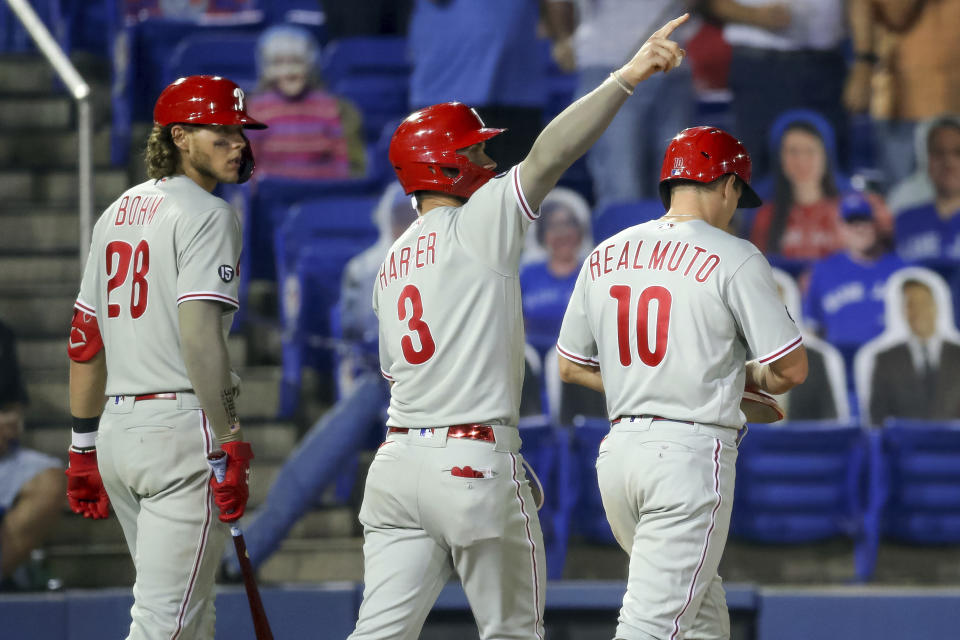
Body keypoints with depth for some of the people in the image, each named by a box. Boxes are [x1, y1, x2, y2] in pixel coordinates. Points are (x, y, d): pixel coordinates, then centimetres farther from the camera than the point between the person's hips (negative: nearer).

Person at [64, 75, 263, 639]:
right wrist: (230, 445, -19)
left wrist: (84, 445, 22)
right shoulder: (207, 214, -7)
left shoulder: (116, 213, 18)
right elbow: (199, 336, -19)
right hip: (182, 426, -9)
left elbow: (85, 339, 19)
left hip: (117, 427, 9)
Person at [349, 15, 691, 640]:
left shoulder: (391, 263, 17)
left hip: (396, 462, 7)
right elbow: (548, 155, -17)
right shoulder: (476, 225, -5)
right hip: (476, 464, -7)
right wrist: (628, 76, -23)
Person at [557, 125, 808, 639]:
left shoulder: (604, 256, 11)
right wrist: (740, 377, 13)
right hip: (693, 454, -7)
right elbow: (791, 369, -7)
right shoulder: (734, 258, -6)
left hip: (618, 452, 7)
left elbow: (570, 366, 19)